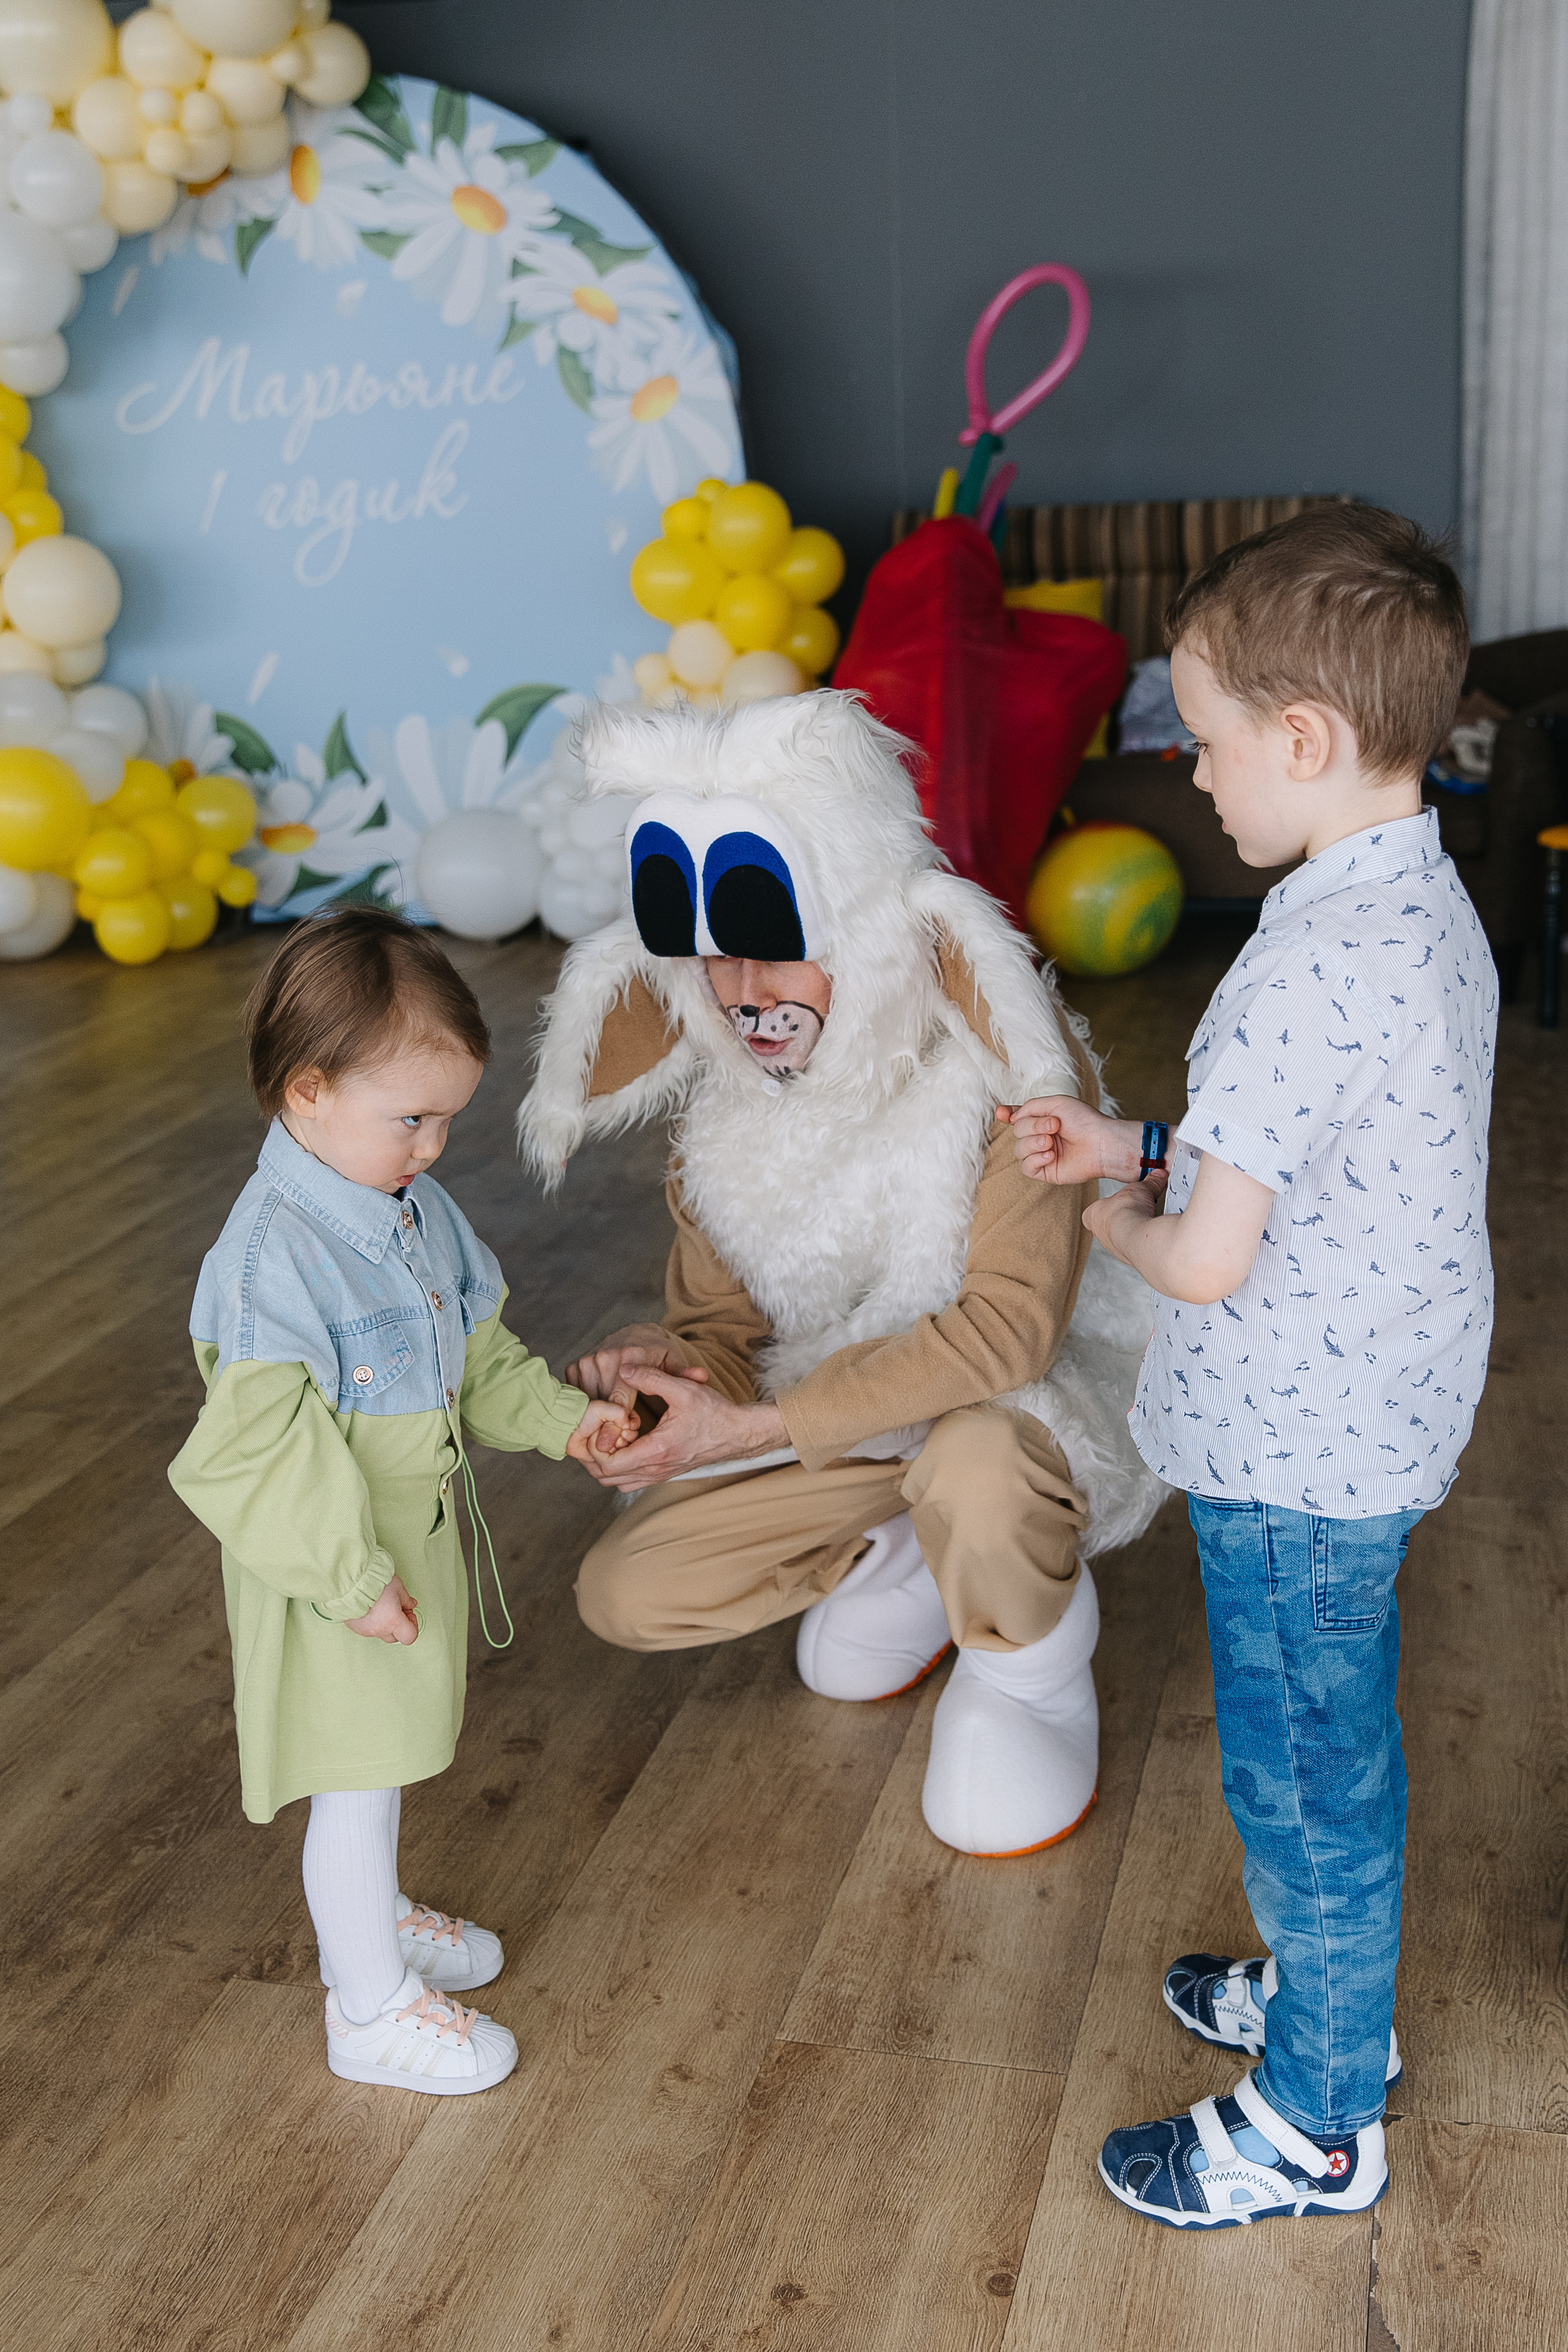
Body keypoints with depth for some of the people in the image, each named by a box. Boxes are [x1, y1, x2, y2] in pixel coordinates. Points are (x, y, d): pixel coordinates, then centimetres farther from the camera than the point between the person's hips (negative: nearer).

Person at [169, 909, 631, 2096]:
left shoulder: (415, 1209, 1)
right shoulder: (273, 1252, -29)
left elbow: (479, 1349, 16)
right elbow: (262, 1443, -30)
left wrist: (559, 1415, 5)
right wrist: (352, 1574, -28)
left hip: (415, 1538, 9)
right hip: (334, 1573, -9)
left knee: (386, 1760, 27)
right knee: (357, 1783, 6)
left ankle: (371, 1918, 49)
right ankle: (372, 2007, 24)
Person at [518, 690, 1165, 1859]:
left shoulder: (995, 1059, -28)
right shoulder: (725, 1100, -8)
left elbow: (1010, 1325, -34)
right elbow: (723, 1325, 0)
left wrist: (754, 1426, -35)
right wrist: (665, 1370, -27)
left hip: (1045, 1386, -5)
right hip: (852, 1404, 6)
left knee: (973, 1468, -41)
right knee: (626, 1594, -6)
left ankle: (1032, 1673, -5)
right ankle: (901, 1559, 18)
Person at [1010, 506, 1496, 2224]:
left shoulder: (1312, 964, -28)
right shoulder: (1430, 908, 3)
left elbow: (1210, 1261, -26)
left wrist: (1121, 1226, -5)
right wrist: (1142, 1147, 8)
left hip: (1293, 1459, -9)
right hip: (1377, 1426, 9)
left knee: (1301, 1779, 9)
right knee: (1332, 1757, 26)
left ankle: (1314, 2126, 29)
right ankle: (1333, 1998, 48)